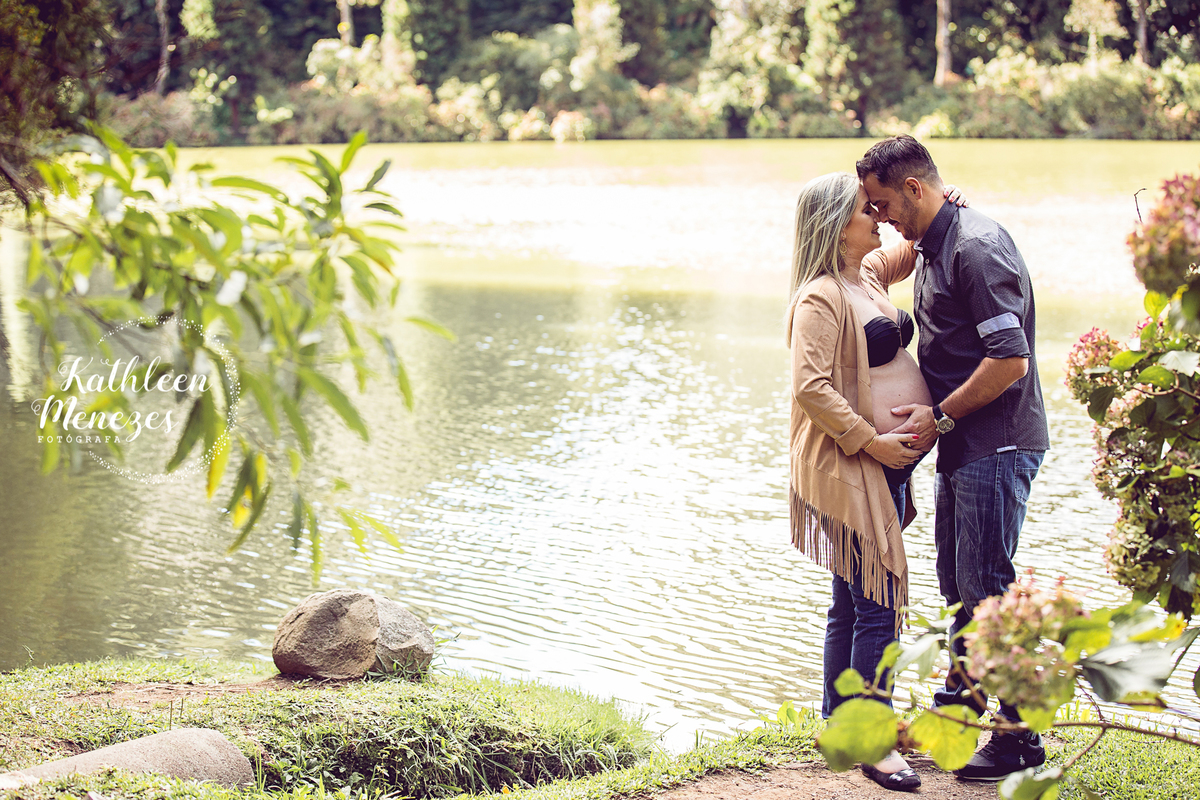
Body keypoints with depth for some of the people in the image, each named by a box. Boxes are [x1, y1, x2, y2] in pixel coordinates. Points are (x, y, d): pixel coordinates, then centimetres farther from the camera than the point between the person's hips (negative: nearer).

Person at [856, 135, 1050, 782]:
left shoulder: (977, 249, -19)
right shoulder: (931, 242, 11)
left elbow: (1011, 359, -24)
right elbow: (902, 253, 39)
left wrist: (939, 417, -16)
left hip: (997, 444, -10)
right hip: (962, 443, 10)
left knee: (986, 589, -7)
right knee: (958, 584, 17)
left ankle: (1022, 738, 0)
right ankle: (958, 703, 31)